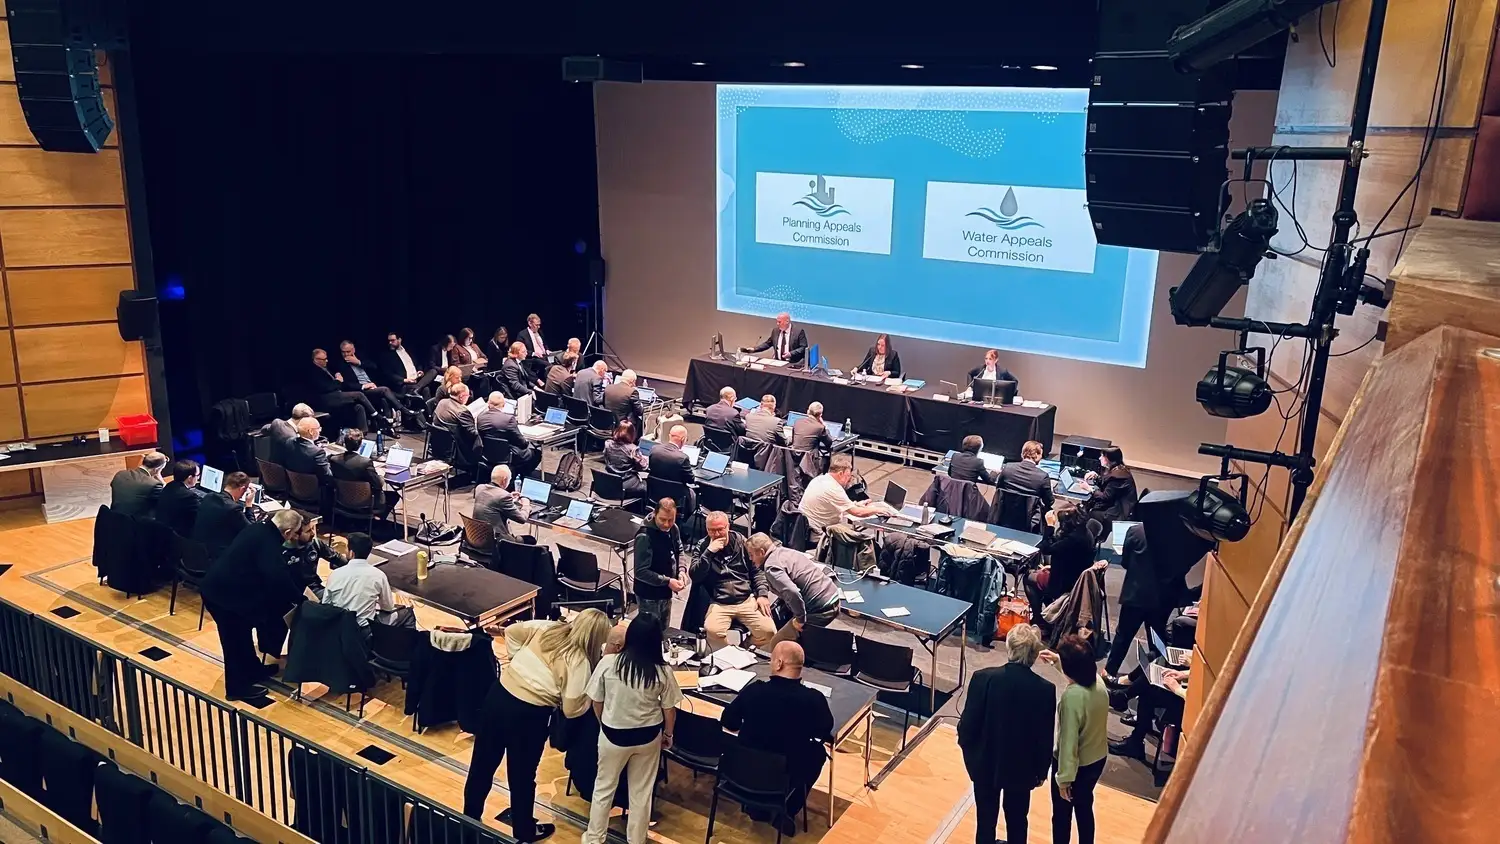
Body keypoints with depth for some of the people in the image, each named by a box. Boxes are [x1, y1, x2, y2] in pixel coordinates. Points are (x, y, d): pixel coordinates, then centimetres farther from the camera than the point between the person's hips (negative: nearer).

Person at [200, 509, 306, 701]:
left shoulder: (259, 529, 5)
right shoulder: (268, 543, -25)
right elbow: (278, 578, -31)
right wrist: (300, 599, -16)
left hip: (219, 587, 10)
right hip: (224, 594, -10)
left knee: (242, 634, 24)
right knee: (236, 641, 6)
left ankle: (253, 670, 40)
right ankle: (237, 687, 20)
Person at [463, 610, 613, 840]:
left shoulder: (546, 628, 1)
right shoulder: (579, 662, -14)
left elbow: (511, 631, 11)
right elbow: (571, 710, -11)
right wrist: (592, 694, 5)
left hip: (498, 695, 5)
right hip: (528, 715, -5)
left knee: (483, 762, 22)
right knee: (522, 775, 16)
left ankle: (470, 818, 41)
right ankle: (524, 831, 36)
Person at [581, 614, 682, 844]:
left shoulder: (608, 662, -19)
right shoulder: (663, 672, -17)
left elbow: (596, 702, -6)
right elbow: (669, 710, -5)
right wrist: (668, 734, 14)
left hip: (614, 735, 0)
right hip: (648, 736, 0)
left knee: (604, 786, 21)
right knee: (642, 791, 18)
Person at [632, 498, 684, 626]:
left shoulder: (674, 529, -3)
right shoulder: (645, 537, -26)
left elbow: (679, 551, 15)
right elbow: (641, 572, -25)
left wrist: (681, 570, -4)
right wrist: (667, 581, -25)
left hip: (666, 593, 8)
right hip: (649, 596, -7)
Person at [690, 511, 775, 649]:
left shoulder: (741, 541, 9)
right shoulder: (702, 547, 5)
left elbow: (757, 570, 14)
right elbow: (694, 576, -8)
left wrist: (762, 594, 0)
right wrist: (709, 552, -16)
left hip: (747, 600, 2)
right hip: (718, 604, -2)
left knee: (769, 631, -19)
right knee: (712, 630, -33)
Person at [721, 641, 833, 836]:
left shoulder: (753, 691, -18)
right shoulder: (814, 699, -21)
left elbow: (727, 721, 0)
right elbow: (826, 730, 1)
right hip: (787, 776, -2)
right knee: (817, 751, 27)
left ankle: (758, 805, 35)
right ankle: (786, 812, 24)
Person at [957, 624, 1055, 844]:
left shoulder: (983, 678, -22)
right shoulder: (1045, 690, -19)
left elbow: (968, 723, -14)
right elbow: (1046, 739, -10)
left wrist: (967, 748, 7)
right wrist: (1041, 770, 7)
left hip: (985, 763, 0)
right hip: (1022, 768, 0)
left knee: (986, 819, 19)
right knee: (1017, 822, 21)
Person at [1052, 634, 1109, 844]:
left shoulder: (1072, 696, -33)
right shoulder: (1098, 681, -12)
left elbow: (1069, 742, -27)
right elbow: (1079, 670, 17)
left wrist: (1064, 778, -17)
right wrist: (1057, 660, 22)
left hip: (1077, 765, -7)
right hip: (1098, 759, 7)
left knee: (1062, 814, 16)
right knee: (1084, 807, 27)